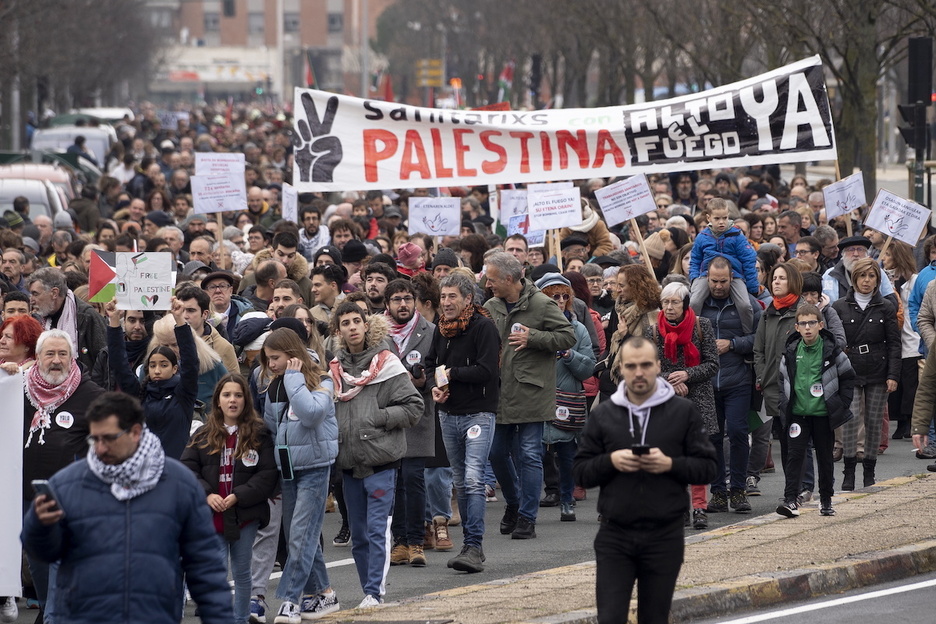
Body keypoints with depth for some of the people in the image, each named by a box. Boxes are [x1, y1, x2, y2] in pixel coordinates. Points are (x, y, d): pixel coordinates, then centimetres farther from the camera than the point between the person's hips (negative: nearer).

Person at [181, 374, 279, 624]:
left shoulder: (259, 434, -2)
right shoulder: (204, 435, 6)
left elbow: (268, 475, -8)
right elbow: (187, 469, 2)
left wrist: (238, 496, -17)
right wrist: (207, 495, -13)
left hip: (245, 515, -1)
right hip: (212, 517, 1)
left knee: (241, 573, 11)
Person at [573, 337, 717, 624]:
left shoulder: (683, 411, 2)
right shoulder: (602, 414, 6)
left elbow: (707, 468, 1)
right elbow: (581, 472, 7)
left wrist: (671, 464, -16)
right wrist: (610, 461, -13)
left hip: (664, 537, -1)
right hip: (614, 537, 1)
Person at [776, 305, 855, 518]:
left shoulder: (831, 351, -4)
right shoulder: (791, 352, 2)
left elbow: (848, 377, 4)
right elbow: (783, 378, 16)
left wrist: (842, 404, -1)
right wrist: (784, 404, 8)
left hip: (823, 414, -1)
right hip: (797, 413, 1)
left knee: (825, 457, 9)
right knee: (794, 454, -8)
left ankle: (826, 500, 21)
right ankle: (790, 500, -12)